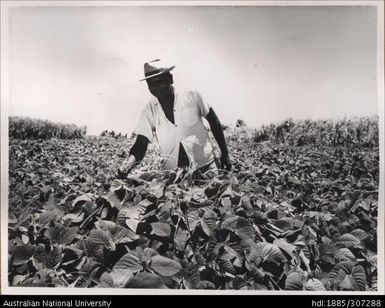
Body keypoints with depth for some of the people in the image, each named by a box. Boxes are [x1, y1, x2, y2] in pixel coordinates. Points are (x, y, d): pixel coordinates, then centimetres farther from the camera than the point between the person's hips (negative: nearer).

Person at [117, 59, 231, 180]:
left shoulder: (191, 96, -5)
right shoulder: (150, 110, -1)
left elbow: (214, 121, 4)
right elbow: (141, 144, -5)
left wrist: (225, 153, 3)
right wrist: (126, 167, -23)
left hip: (205, 165, -1)